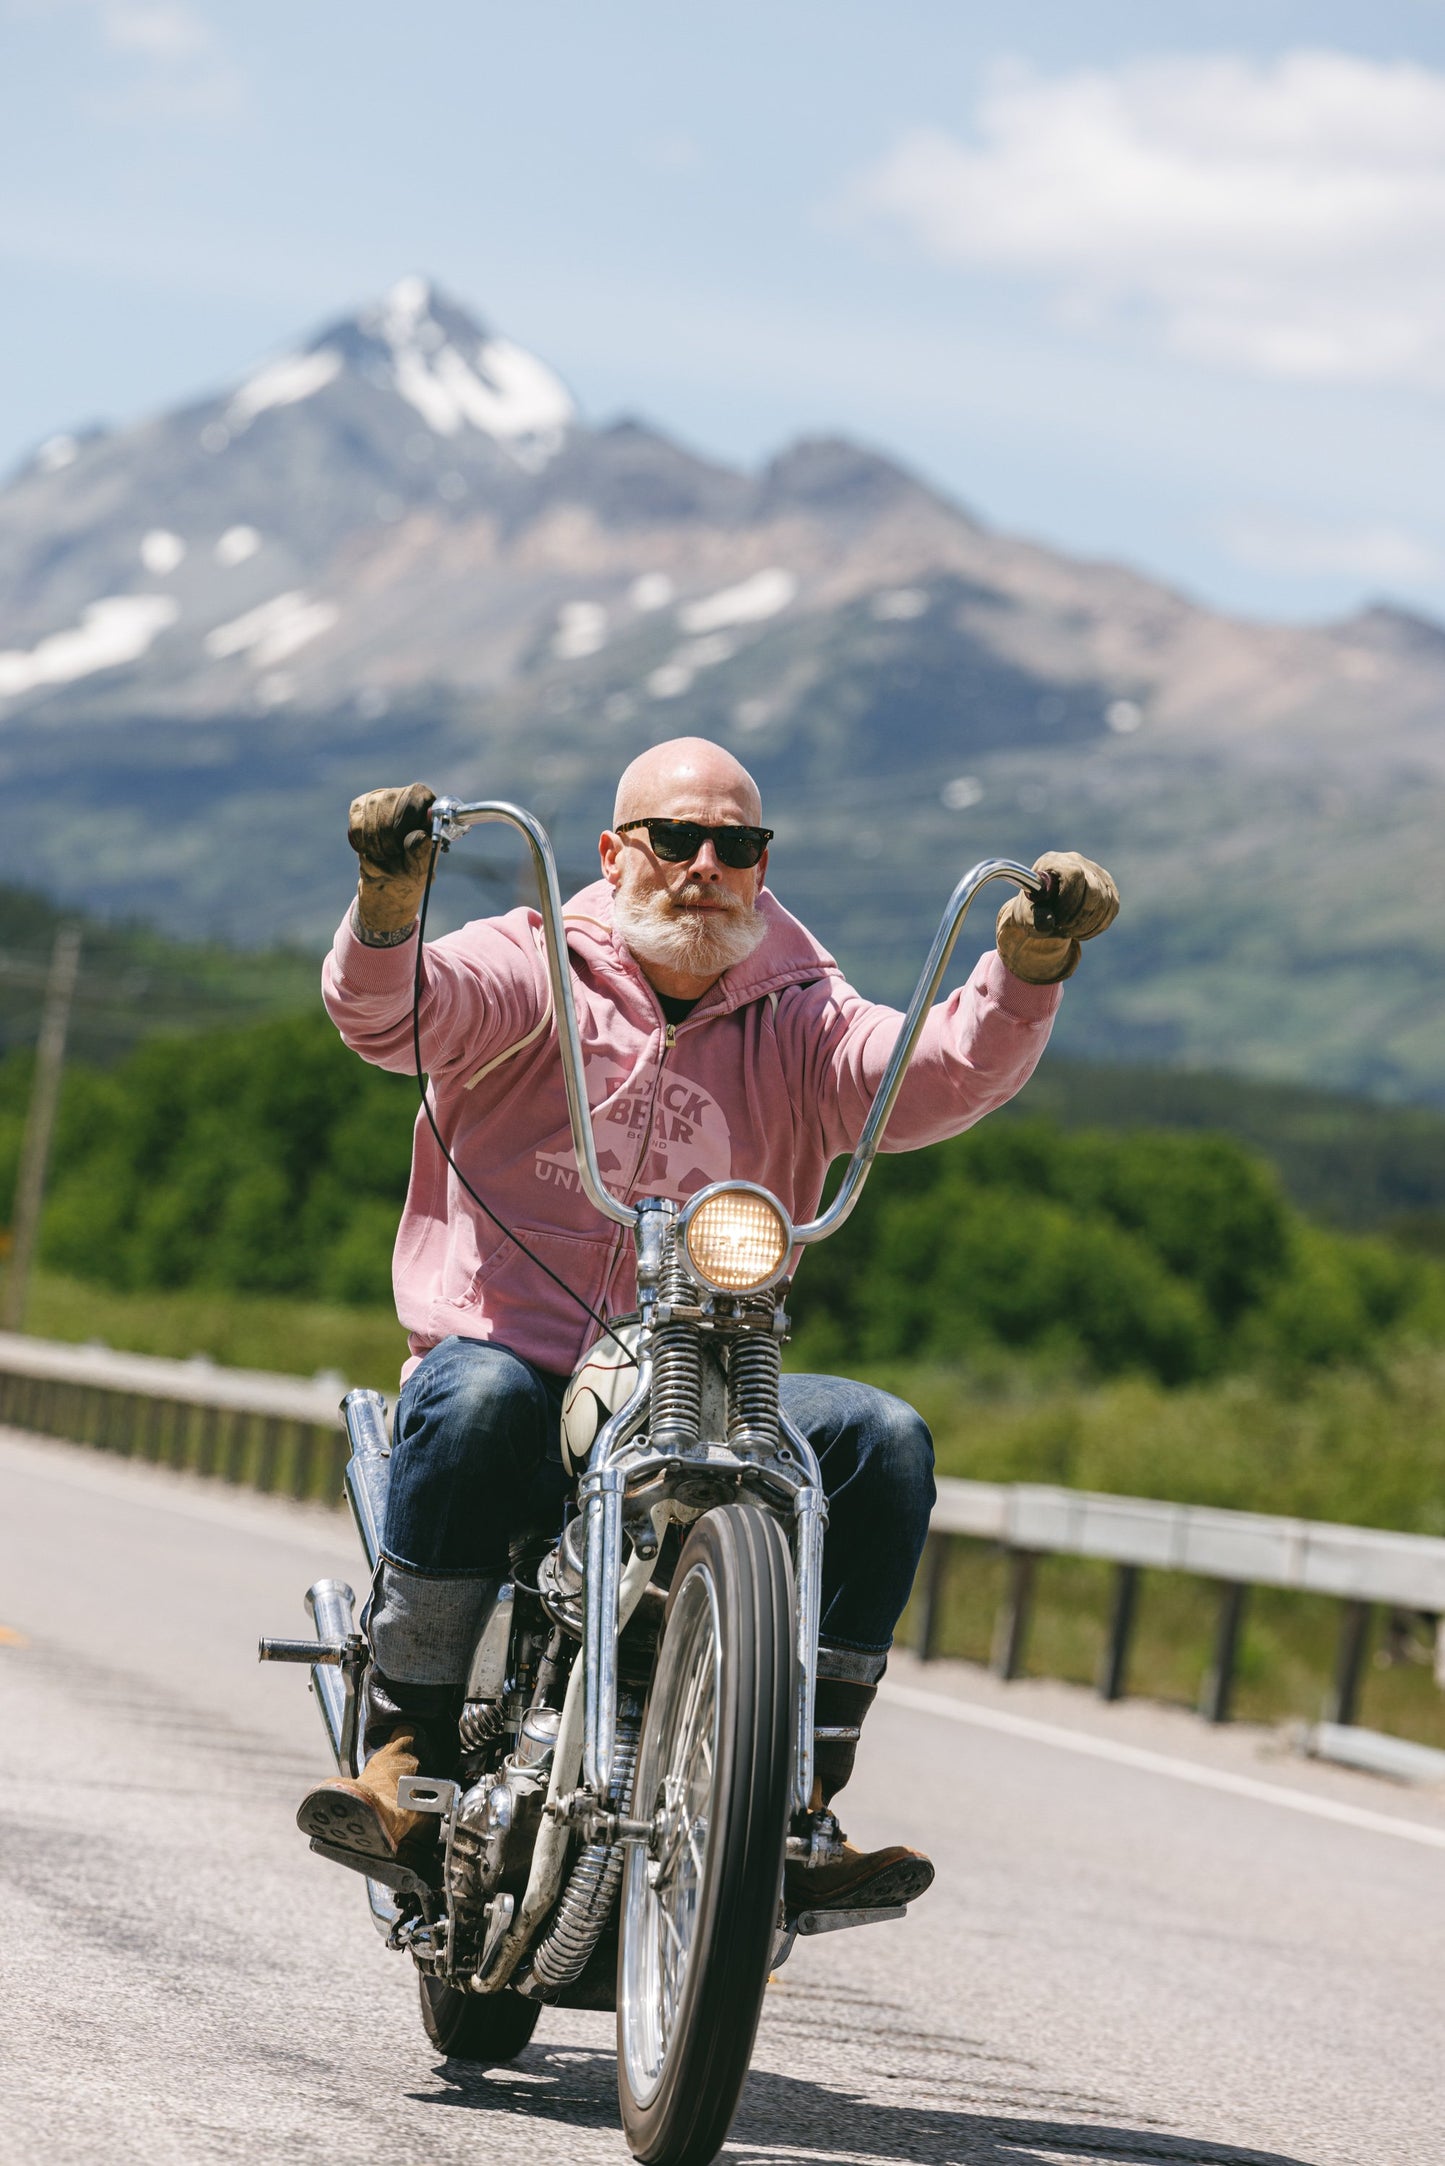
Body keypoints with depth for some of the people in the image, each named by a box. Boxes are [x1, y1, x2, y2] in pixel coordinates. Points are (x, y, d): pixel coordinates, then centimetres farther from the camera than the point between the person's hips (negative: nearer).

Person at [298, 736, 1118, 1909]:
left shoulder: (798, 1020, 12)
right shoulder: (535, 969, 4)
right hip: (515, 1356, -3)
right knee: (474, 1401, -36)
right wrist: (390, 900, -37)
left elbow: (939, 1076, -6)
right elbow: (390, 1014, -15)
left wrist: (1028, 969, -26)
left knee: (883, 1439, -21)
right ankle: (404, 1747, -24)